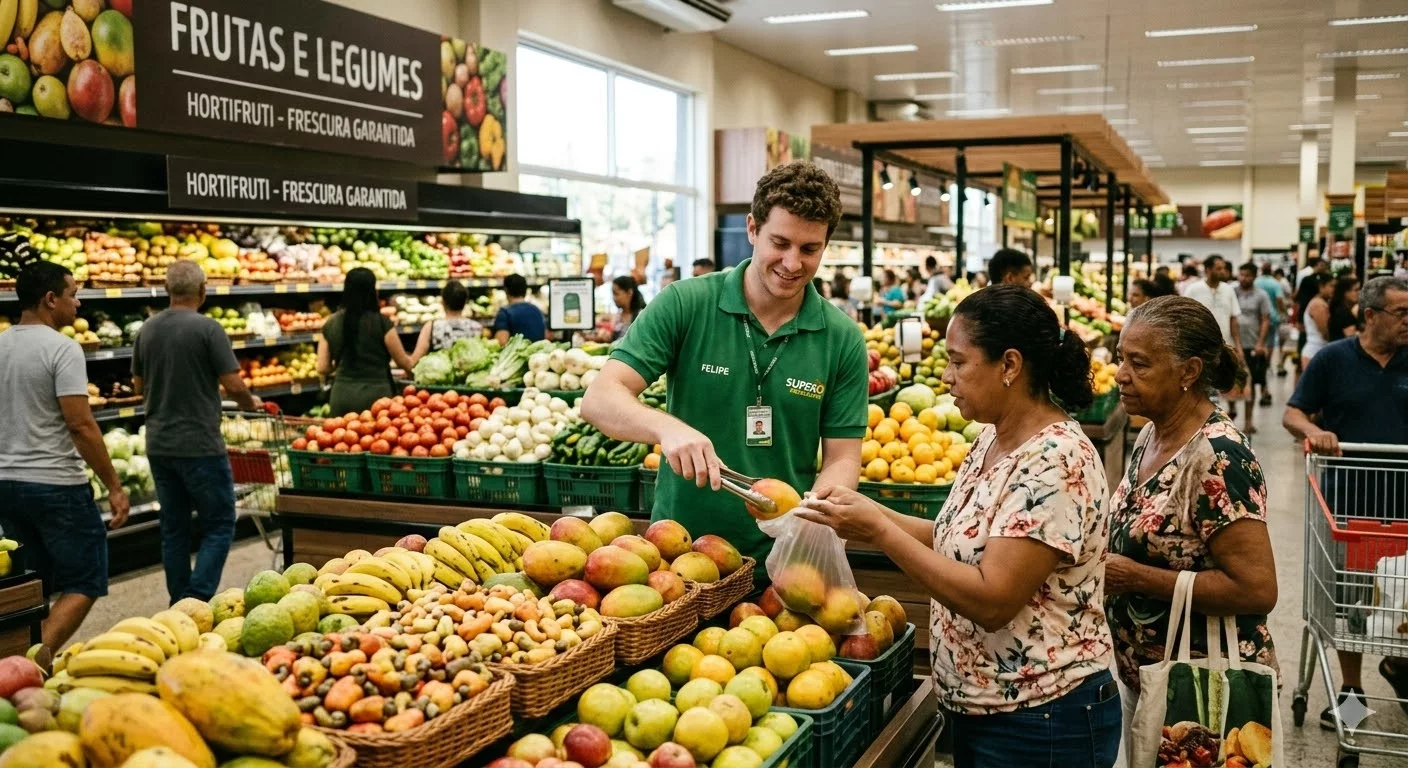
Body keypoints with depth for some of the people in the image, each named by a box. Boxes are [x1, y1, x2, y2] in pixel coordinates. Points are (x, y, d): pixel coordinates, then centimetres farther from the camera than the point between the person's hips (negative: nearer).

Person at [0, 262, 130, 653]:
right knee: (84, 583, 2)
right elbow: (81, 425, -19)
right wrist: (114, 486, -14)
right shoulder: (62, 349, -14)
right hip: (56, 485, -8)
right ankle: (38, 657, -12)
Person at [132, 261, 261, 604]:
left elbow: (139, 387, 16)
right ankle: (198, 600, -8)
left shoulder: (147, 330, 5)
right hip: (199, 445, -6)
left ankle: (179, 603, 19)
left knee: (174, 527, 14)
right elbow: (233, 385, -14)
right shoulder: (207, 328, -13)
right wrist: (251, 403, 7)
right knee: (219, 524, 3)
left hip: (159, 444, 6)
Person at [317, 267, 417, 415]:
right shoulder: (382, 323, -7)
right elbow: (404, 362, 3)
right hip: (375, 394, -3)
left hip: (341, 396, 3)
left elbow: (323, 369, 6)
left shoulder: (331, 324, 3)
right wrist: (412, 363, 26)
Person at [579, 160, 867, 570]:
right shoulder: (684, 305, -5)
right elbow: (599, 398, -10)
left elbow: (842, 458, 3)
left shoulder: (843, 340, 0)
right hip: (678, 548, -1)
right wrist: (666, 426, -29)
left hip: (782, 559, 1)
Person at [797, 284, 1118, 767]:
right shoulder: (993, 438, 5)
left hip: (1039, 726, -8)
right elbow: (962, 541, 9)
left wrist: (881, 532, -25)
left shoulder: (1055, 462, -24)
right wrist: (869, 514, -3)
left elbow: (993, 600, -28)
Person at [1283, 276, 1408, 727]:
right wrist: (1314, 431, -23)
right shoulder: (1334, 359, -3)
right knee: (1350, 597, 9)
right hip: (1349, 498, -2)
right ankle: (1352, 690, 21)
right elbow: (1292, 414, -2)